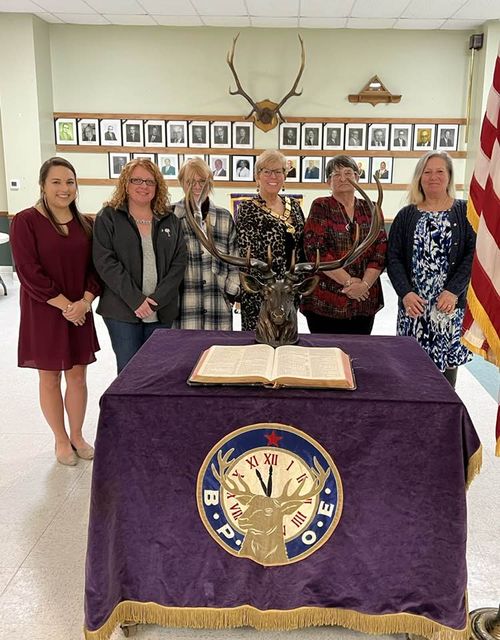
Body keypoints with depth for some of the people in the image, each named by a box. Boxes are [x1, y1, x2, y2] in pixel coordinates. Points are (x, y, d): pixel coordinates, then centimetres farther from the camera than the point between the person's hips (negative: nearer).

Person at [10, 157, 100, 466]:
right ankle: (61, 440, 24)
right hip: (44, 313, -4)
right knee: (50, 378, 8)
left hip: (80, 312, 4)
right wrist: (65, 305, -16)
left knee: (77, 375, 11)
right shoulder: (26, 221, -10)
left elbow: (95, 266, 5)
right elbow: (29, 272, -15)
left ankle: (77, 435, 28)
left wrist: (85, 301, -11)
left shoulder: (85, 223, 5)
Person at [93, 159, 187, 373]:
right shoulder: (108, 217, 2)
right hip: (123, 310, -3)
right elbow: (105, 262, -8)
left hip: (162, 312, 3)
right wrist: (136, 299, -15)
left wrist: (158, 298, -10)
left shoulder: (169, 220, 11)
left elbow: (179, 261, 3)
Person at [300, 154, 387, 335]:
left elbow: (381, 250, 2)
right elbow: (315, 249, -12)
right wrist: (348, 281, -15)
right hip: (325, 302, -3)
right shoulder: (320, 207, -1)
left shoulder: (371, 210, 9)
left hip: (364, 302, 4)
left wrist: (364, 284, -13)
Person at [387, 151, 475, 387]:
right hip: (413, 304, 1)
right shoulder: (407, 215, 8)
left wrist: (453, 291, -15)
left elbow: (473, 254, -3)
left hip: (450, 304, -1)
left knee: (447, 360, 3)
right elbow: (393, 257, 3)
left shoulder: (464, 212, 3)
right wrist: (405, 293, -11)